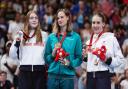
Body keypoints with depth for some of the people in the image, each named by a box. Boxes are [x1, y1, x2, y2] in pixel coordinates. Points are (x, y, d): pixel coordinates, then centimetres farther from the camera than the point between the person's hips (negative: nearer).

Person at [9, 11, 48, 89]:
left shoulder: (44, 35, 10)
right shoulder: (21, 35, 8)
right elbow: (13, 55, 4)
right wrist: (17, 43, -9)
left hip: (40, 71, 1)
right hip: (25, 71, -1)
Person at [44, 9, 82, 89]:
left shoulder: (75, 37, 3)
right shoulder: (51, 37, 10)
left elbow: (79, 58, 2)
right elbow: (46, 58, 12)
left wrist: (69, 63, -15)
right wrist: (53, 54, -7)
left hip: (68, 75, -2)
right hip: (53, 75, 2)